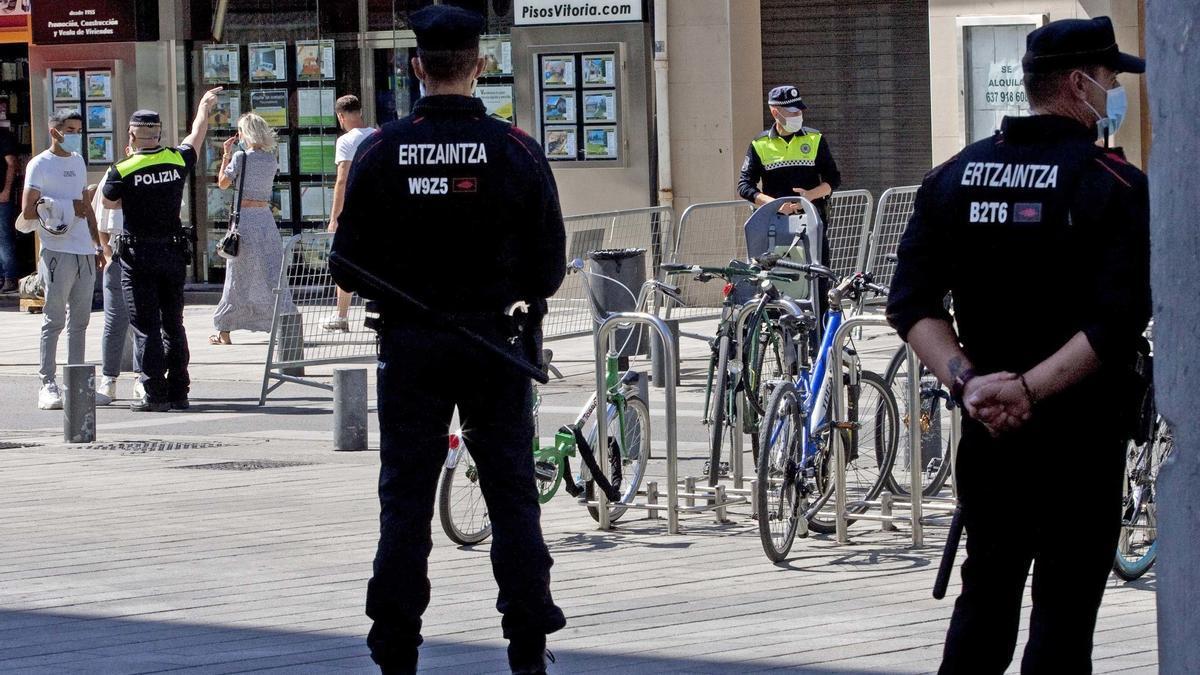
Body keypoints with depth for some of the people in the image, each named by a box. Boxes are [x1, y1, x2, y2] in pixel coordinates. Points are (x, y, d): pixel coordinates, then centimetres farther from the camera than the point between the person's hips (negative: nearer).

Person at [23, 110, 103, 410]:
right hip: (57, 252, -7)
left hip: (84, 252, 7)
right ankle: (48, 385, -7)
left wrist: (97, 247, 21)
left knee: (80, 320, 8)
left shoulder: (78, 162, 19)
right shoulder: (40, 165, -3)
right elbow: (28, 210, -9)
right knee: (54, 320, -7)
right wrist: (67, 209, -10)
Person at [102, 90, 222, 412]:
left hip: (139, 255, -4)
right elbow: (196, 136, 21)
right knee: (173, 323, 12)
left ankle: (155, 394, -6)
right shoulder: (178, 160, -1)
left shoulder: (123, 171, -12)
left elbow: (109, 203, 6)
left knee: (146, 326, -1)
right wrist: (205, 106, 38)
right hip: (173, 251, 4)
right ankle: (178, 392, 13)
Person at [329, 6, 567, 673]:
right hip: (498, 342, 0)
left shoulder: (382, 151, -6)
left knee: (406, 493, 5)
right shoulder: (517, 150, -6)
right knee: (512, 491, 8)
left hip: (411, 343, 0)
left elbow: (350, 266, -4)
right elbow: (550, 266, -3)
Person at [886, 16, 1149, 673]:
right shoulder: (1115, 185, -10)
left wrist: (968, 381, -8)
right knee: (1063, 617, 0)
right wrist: (1030, 388, -20)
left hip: (985, 430, 5)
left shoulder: (954, 176, 6)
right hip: (1078, 439, -5)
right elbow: (1117, 323, -21)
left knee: (983, 603, 15)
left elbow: (911, 304, 0)